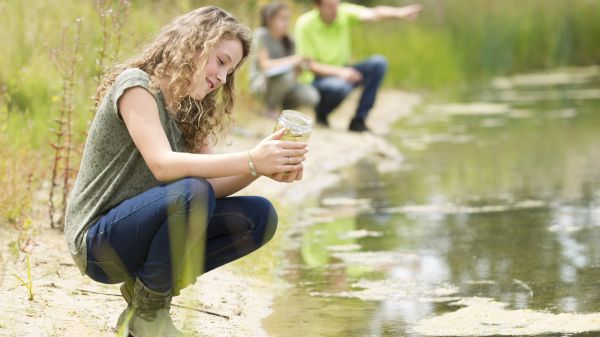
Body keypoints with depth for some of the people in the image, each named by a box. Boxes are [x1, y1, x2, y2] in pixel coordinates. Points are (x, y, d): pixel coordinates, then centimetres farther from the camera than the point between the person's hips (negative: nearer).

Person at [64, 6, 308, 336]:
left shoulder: (188, 111, 11)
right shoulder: (136, 85, -13)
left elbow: (214, 185, 2)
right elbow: (162, 164, -28)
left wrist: (265, 168, -17)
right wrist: (251, 161, -35)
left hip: (142, 231, 8)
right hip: (99, 239, -8)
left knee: (259, 216, -7)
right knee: (190, 192, -34)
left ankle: (146, 285, -1)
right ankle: (148, 311, -13)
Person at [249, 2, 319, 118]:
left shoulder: (288, 41, 9)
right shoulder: (261, 35, -9)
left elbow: (295, 72, 7)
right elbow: (265, 64, -19)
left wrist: (300, 64, -15)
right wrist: (292, 60, -22)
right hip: (261, 81, -6)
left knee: (311, 96, -22)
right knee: (286, 75, -39)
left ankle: (282, 107, 9)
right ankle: (270, 109, -12)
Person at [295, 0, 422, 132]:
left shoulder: (345, 13, -9)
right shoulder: (305, 25, -16)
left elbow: (372, 14, -28)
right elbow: (308, 64, -18)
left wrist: (399, 12, -49)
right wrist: (339, 71, -34)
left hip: (343, 71, 5)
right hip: (317, 77, -5)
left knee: (378, 63, -19)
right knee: (340, 87, -38)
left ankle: (358, 121, -12)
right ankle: (320, 114, -3)